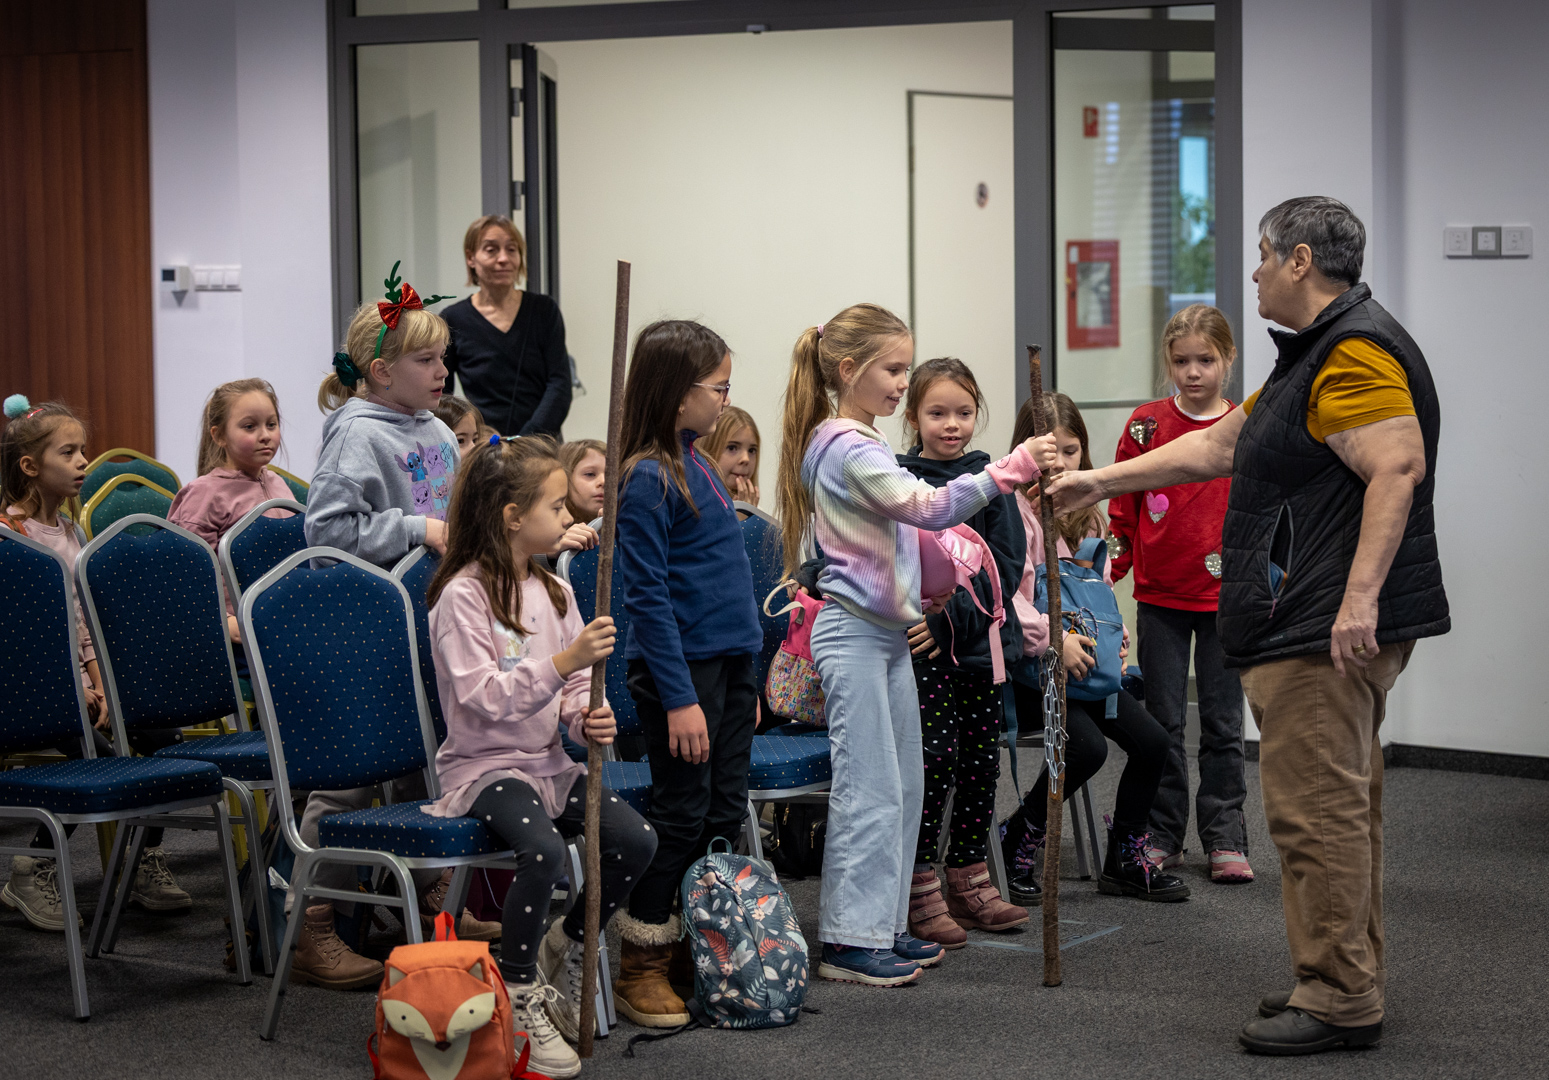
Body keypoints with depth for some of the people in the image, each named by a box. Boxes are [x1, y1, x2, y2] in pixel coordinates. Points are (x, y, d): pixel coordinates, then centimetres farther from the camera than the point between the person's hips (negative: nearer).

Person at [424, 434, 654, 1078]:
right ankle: (518, 993, -12)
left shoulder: (552, 590, 11)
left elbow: (576, 686, 17)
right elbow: (481, 698, -22)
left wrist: (588, 718, -7)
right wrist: (563, 662, -29)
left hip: (547, 760, 7)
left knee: (635, 839, -13)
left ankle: (564, 947, 11)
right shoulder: (463, 596, -13)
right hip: (483, 766, -7)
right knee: (543, 850, -33)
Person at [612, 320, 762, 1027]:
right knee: (681, 814, -3)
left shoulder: (697, 465, 13)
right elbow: (648, 596, -17)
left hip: (729, 662, 8)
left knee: (725, 811, 11)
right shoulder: (646, 478, -14)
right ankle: (640, 965, 7)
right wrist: (678, 697, -20)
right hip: (682, 667, -8)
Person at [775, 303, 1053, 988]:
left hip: (886, 631, 10)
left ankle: (884, 926, 19)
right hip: (854, 634, -10)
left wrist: (915, 600, 23)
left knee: (903, 784, 12)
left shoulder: (856, 443, 16)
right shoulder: (851, 449, -17)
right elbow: (927, 506, -28)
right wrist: (1011, 468, -31)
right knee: (870, 789, -8)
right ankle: (850, 940, -4)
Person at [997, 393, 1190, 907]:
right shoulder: (1015, 507, -11)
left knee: (1153, 742, -4)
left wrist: (1114, 633, 6)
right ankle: (1018, 842, -4)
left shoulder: (1085, 511, 15)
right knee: (1087, 745, -27)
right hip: (1028, 666, -8)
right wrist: (1052, 638, -28)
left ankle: (1125, 861, 14)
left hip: (1085, 661, 8)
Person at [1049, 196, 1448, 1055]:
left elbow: (1397, 469, -25)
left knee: (1317, 806, -9)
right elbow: (1219, 445, 28)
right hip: (1309, 627, 11)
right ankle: (1350, 976, 23)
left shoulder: (1356, 352, -14)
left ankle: (1338, 999, -4)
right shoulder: (1314, 355, 22)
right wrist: (1102, 482, 30)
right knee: (1341, 801, 15)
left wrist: (1358, 596, -31)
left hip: (1326, 630, -11)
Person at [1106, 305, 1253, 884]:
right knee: (1163, 723, 7)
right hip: (1160, 599, 0)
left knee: (1222, 724, 6)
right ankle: (1162, 836, 16)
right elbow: (1122, 505, 5)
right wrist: (1110, 570, 2)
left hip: (1225, 599, 0)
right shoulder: (1147, 425, 0)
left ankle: (1225, 839, 13)